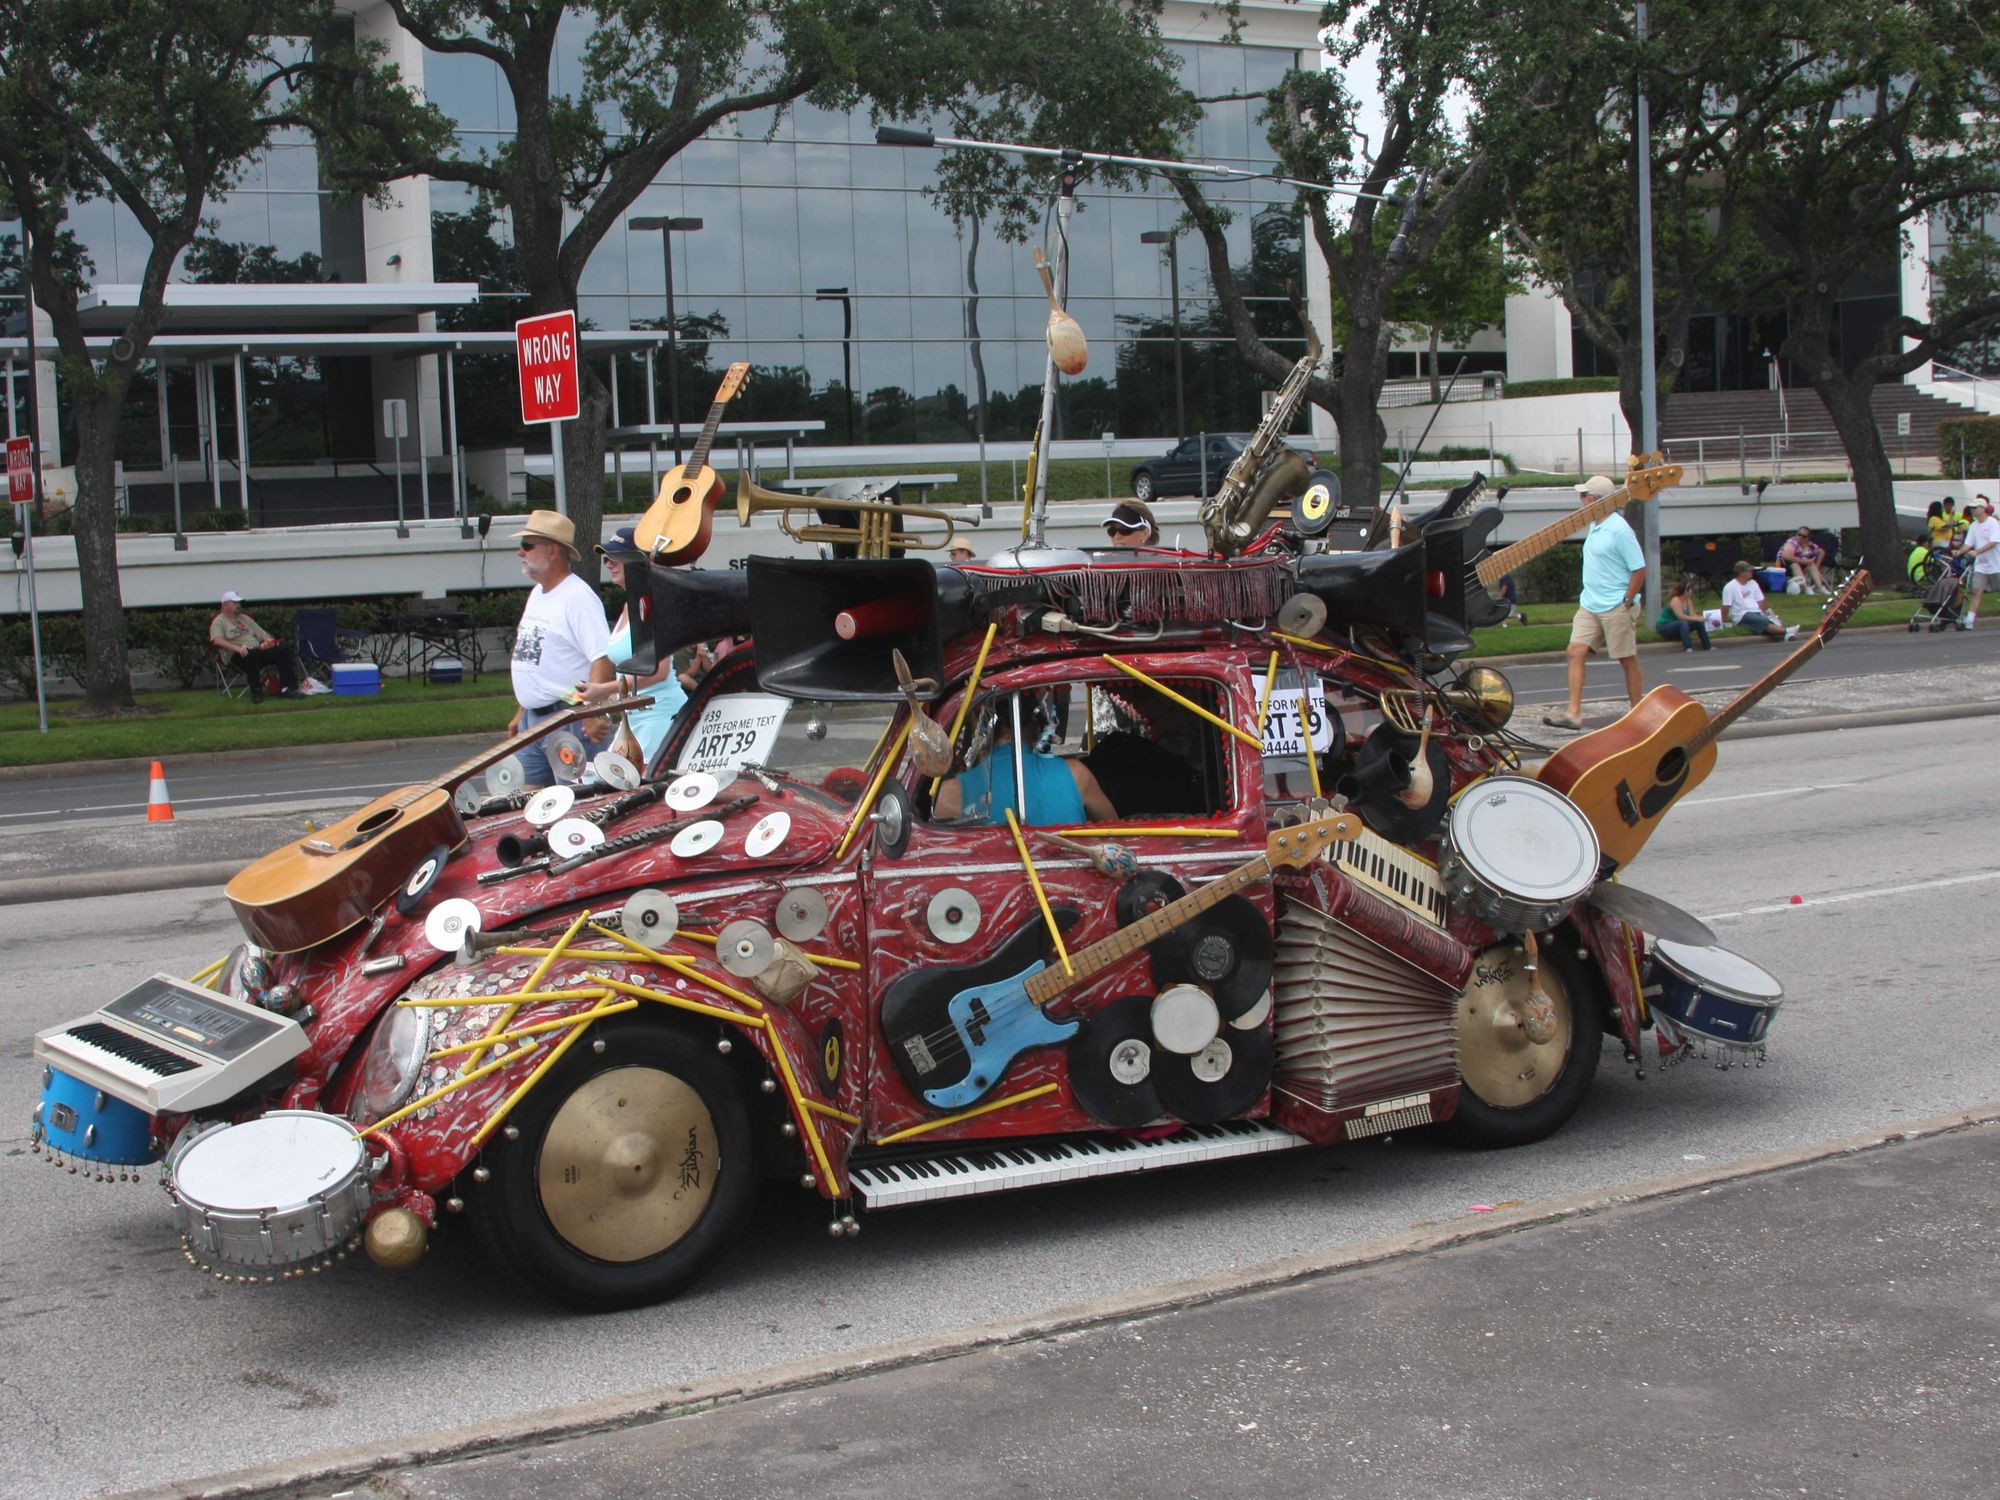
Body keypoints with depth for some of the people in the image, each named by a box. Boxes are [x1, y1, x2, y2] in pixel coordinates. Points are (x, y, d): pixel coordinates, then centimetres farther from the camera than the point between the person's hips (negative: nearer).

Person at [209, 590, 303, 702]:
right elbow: (217, 640, -15)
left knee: (285, 650, -13)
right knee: (250, 655, -42)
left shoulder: (245, 618, 27)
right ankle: (256, 692, -30)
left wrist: (269, 641, 1)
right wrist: (236, 647, -30)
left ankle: (288, 688, -20)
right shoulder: (218, 622, 5)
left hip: (259, 650, 7)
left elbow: (261, 633, 26)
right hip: (239, 656, -7)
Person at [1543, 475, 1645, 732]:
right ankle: (1574, 713, -8)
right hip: (1589, 605, 8)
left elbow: (1639, 568, -15)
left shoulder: (1619, 530, -15)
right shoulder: (1594, 527, 12)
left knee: (1628, 660, 3)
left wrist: (1627, 603, -16)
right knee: (1576, 652, -4)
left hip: (1615, 607, -8)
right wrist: (1589, 596, 17)